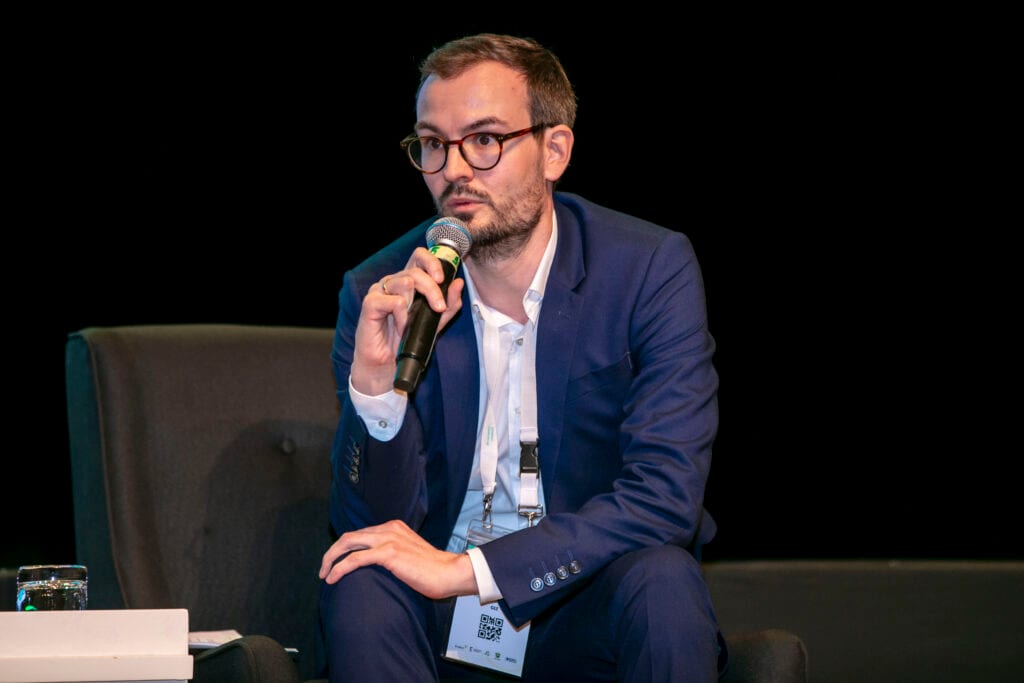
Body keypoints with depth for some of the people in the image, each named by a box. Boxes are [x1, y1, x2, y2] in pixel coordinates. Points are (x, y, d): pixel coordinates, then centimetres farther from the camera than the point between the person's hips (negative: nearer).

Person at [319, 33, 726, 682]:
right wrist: (374, 382, -26)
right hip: (444, 627, 1)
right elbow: (371, 526, -7)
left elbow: (666, 496, -18)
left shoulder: (652, 269, -9)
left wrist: (469, 569, -24)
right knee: (362, 585, -29)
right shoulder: (377, 293, -4)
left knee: (662, 582, -32)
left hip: (586, 607, -1)